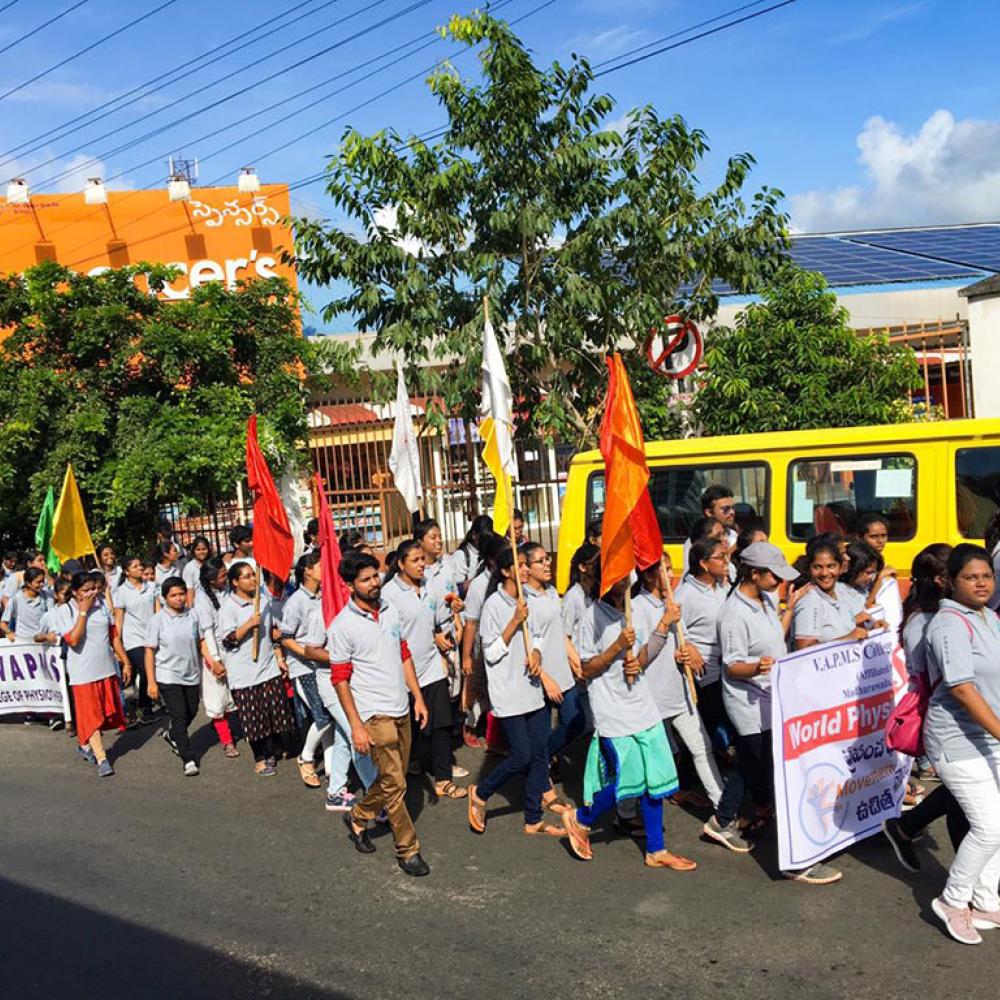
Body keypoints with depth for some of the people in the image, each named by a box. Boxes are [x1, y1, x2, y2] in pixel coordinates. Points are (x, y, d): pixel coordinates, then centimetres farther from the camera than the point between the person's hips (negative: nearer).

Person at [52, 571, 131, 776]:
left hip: (107, 670, 5)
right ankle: (102, 759, 3)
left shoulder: (101, 605, 4)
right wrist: (83, 611, -19)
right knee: (91, 715, -1)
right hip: (83, 673, -5)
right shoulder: (64, 611, -9)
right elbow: (73, 639, -22)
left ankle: (86, 745, 36)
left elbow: (113, 636, 9)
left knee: (106, 712, 15)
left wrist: (126, 662, 9)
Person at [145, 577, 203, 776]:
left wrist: (201, 671, 12)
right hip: (168, 676, -4)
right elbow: (149, 651, -6)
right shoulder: (158, 620, -9)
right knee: (179, 715, -7)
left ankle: (171, 735, 45)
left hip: (191, 675, 4)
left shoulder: (192, 616, 0)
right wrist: (151, 681, -9)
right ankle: (188, 759, 0)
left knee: (191, 712, 16)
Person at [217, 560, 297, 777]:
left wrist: (280, 657, 13)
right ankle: (260, 758, 17)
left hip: (268, 665, 5)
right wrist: (249, 624, -24)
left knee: (278, 709, 6)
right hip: (244, 671, -5)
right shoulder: (228, 606, -10)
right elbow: (227, 640, -14)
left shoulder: (264, 598, 8)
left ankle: (274, 750, 25)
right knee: (253, 716, 2)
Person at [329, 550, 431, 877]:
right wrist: (356, 726, -14)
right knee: (395, 784, -1)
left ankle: (357, 818, 40)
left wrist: (418, 698, 9)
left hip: (401, 709, 7)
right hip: (374, 714, -7)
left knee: (394, 778, 17)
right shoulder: (342, 626, -13)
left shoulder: (390, 611, 5)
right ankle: (408, 850, 14)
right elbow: (340, 679, -11)